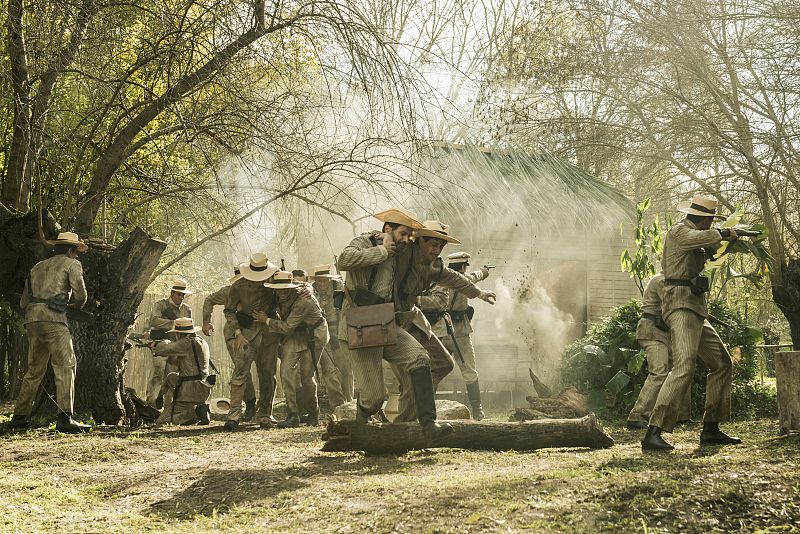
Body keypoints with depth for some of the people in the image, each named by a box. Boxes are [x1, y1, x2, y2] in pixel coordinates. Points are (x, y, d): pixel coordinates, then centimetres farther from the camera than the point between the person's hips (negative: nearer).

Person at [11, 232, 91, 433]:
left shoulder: (37, 267, 27)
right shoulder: (71, 264, 9)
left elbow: (24, 302, 25)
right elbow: (80, 296, 1)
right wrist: (76, 305, 23)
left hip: (31, 318, 7)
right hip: (53, 318, -7)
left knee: (34, 370, 16)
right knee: (65, 367, -8)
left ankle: (20, 416, 17)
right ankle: (65, 418, -18)